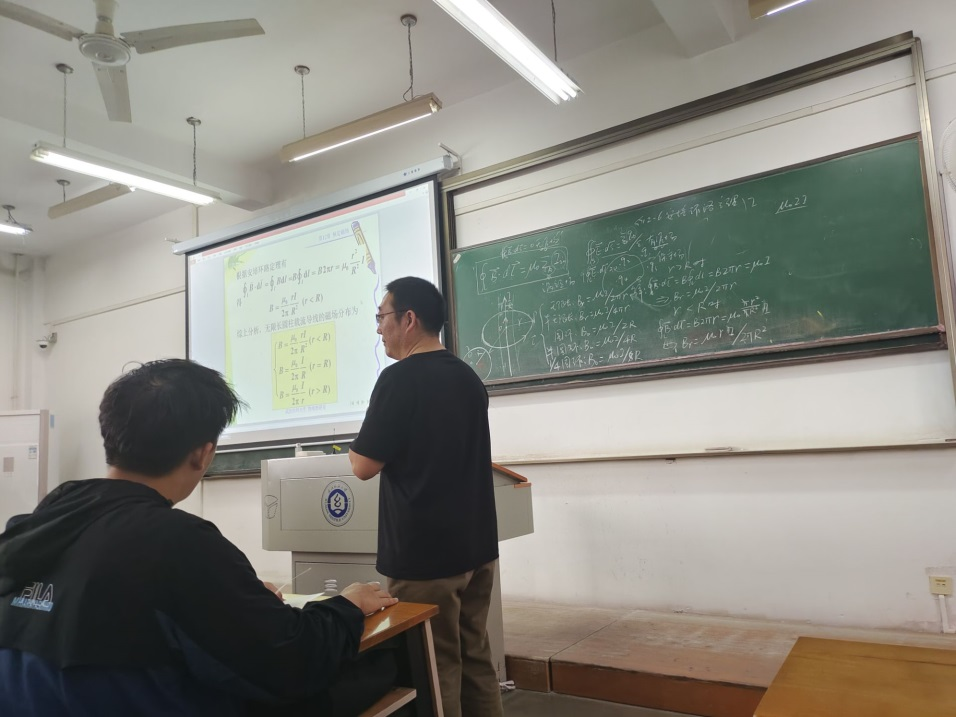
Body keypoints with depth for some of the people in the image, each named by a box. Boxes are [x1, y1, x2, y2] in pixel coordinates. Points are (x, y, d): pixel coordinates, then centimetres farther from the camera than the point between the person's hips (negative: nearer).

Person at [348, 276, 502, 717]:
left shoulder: (399, 378, -15)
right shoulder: (469, 378, 7)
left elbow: (364, 466, -13)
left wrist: (362, 443, 6)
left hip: (424, 551, -7)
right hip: (476, 544, 8)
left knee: (435, 671, 5)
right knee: (476, 660, 16)